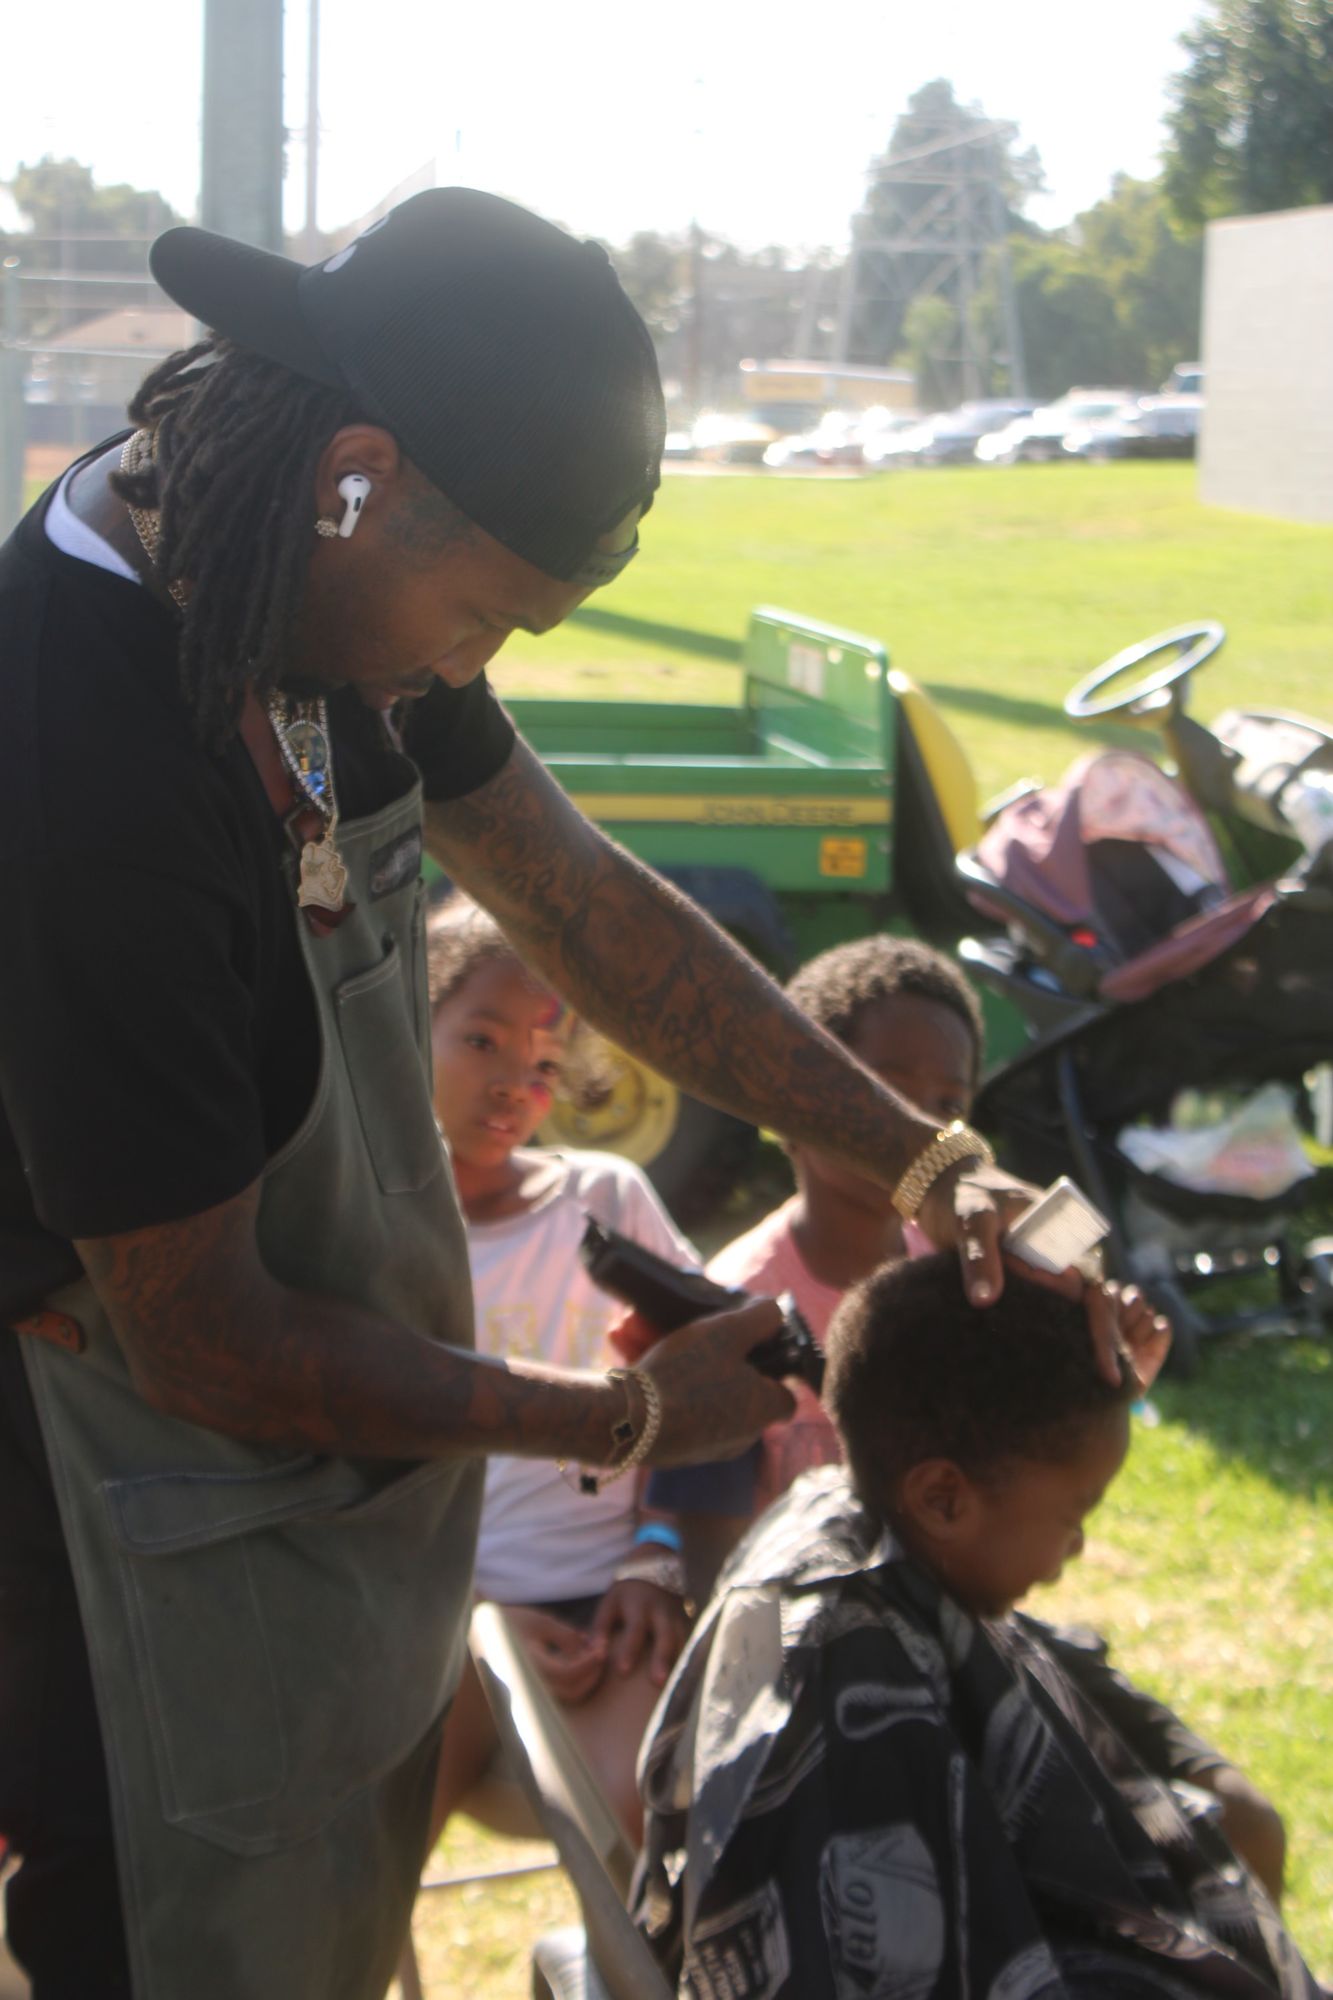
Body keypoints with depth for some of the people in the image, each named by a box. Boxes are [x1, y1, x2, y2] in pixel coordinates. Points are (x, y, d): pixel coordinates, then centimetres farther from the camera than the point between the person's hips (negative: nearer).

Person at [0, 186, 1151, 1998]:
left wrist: (922, 1158, -4)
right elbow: (205, 1338, -25)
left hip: (364, 1501, 8)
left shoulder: (342, 594, -7)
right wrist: (624, 1423, -14)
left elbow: (581, 902, 5)